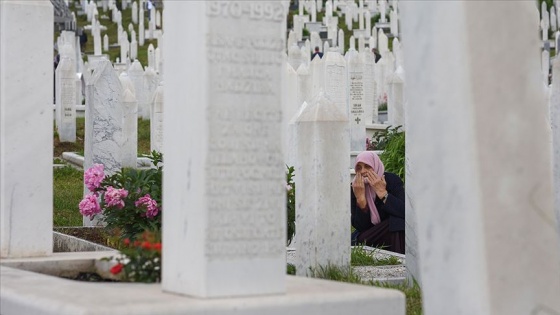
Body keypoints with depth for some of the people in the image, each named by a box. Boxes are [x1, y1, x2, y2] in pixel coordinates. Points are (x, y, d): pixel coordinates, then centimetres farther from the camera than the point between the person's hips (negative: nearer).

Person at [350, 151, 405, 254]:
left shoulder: (392, 180, -15)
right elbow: (360, 227, -15)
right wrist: (360, 198, -27)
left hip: (395, 233, -3)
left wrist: (382, 192, -31)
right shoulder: (355, 188, -8)